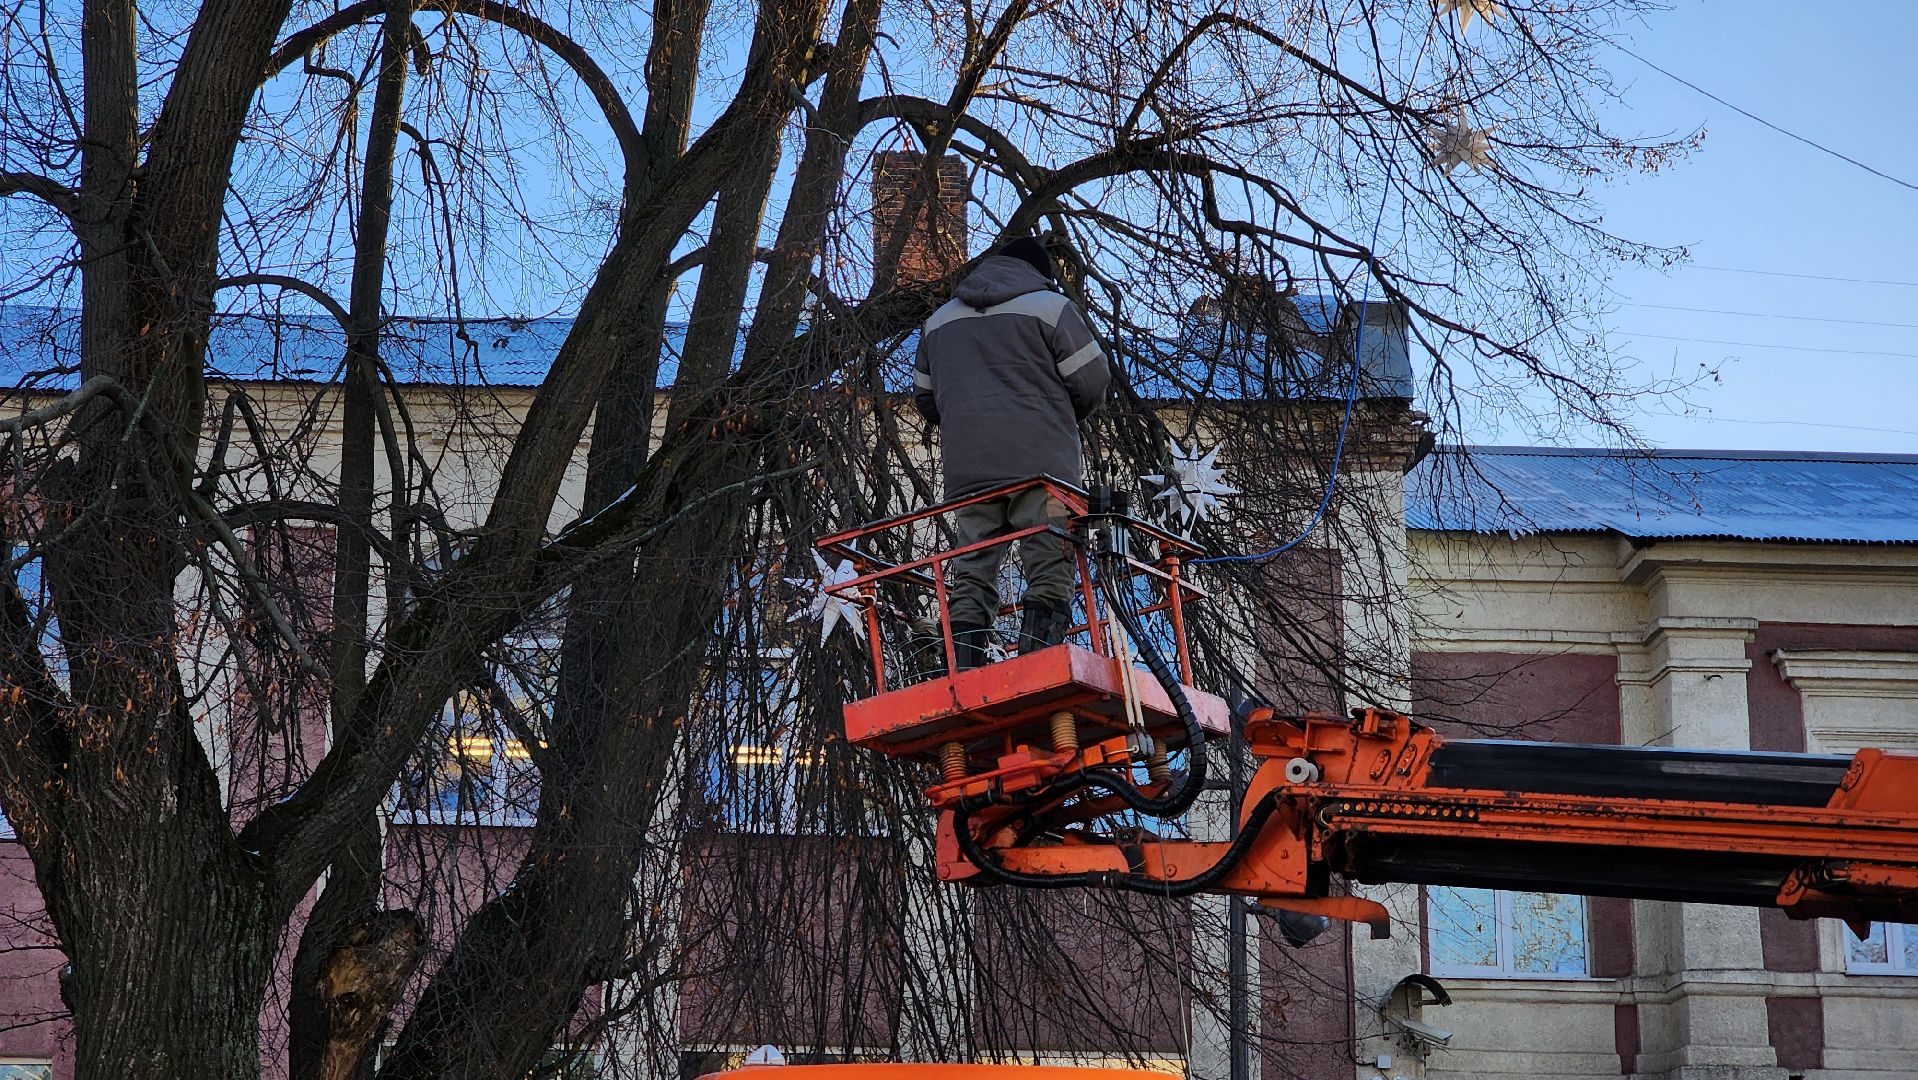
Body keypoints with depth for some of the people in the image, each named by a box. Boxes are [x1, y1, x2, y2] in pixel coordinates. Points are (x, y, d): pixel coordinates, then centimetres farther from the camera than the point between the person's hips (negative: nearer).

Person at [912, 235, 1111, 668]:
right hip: (1042, 462, -4)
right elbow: (1092, 379, 2)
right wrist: (1065, 417, 20)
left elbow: (925, 397, 25)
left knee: (970, 576, 4)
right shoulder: (1051, 307, 6)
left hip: (966, 469, 4)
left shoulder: (939, 320, 23)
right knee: (1050, 571, -7)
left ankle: (964, 675, -6)